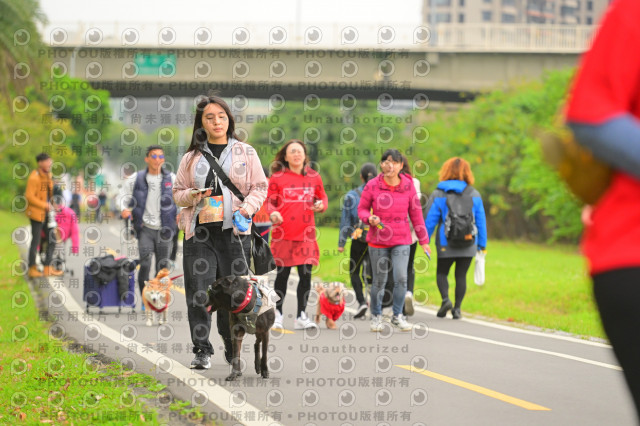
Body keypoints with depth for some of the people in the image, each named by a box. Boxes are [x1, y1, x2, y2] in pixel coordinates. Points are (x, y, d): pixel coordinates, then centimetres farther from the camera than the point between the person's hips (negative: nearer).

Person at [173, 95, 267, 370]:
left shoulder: (245, 153, 10)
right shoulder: (191, 158, 14)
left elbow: (260, 187, 9)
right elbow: (178, 192, 17)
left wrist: (247, 208, -9)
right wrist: (192, 196, -6)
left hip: (234, 231, -1)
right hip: (199, 232, 1)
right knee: (198, 291, -6)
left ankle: (233, 349, 12)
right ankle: (202, 350, 0)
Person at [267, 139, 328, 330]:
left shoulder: (314, 177, 8)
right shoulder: (277, 177, 0)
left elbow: (322, 198, 16)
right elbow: (270, 201, 2)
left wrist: (321, 205, -7)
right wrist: (272, 213, -19)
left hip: (306, 234, 2)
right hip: (283, 233, -2)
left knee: (306, 275, 2)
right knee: (282, 275, 5)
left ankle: (301, 316, 12)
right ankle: (277, 314, 18)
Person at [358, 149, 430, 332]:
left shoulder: (408, 185, -1)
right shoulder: (372, 186, -6)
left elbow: (416, 213, 6)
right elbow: (362, 208, 4)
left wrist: (423, 240, 8)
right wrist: (369, 218, -19)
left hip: (401, 241, 1)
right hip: (378, 240, -1)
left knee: (401, 278, -12)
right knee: (379, 281, 7)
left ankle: (397, 316, 6)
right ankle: (376, 316, 27)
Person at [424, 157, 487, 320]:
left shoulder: (438, 195, -3)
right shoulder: (474, 194, 3)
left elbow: (430, 220, -4)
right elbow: (481, 221, 4)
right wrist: (482, 244, 9)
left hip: (446, 244, -2)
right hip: (468, 245, 2)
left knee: (441, 273, 12)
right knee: (461, 275, 8)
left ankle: (446, 299, -11)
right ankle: (457, 309, 4)